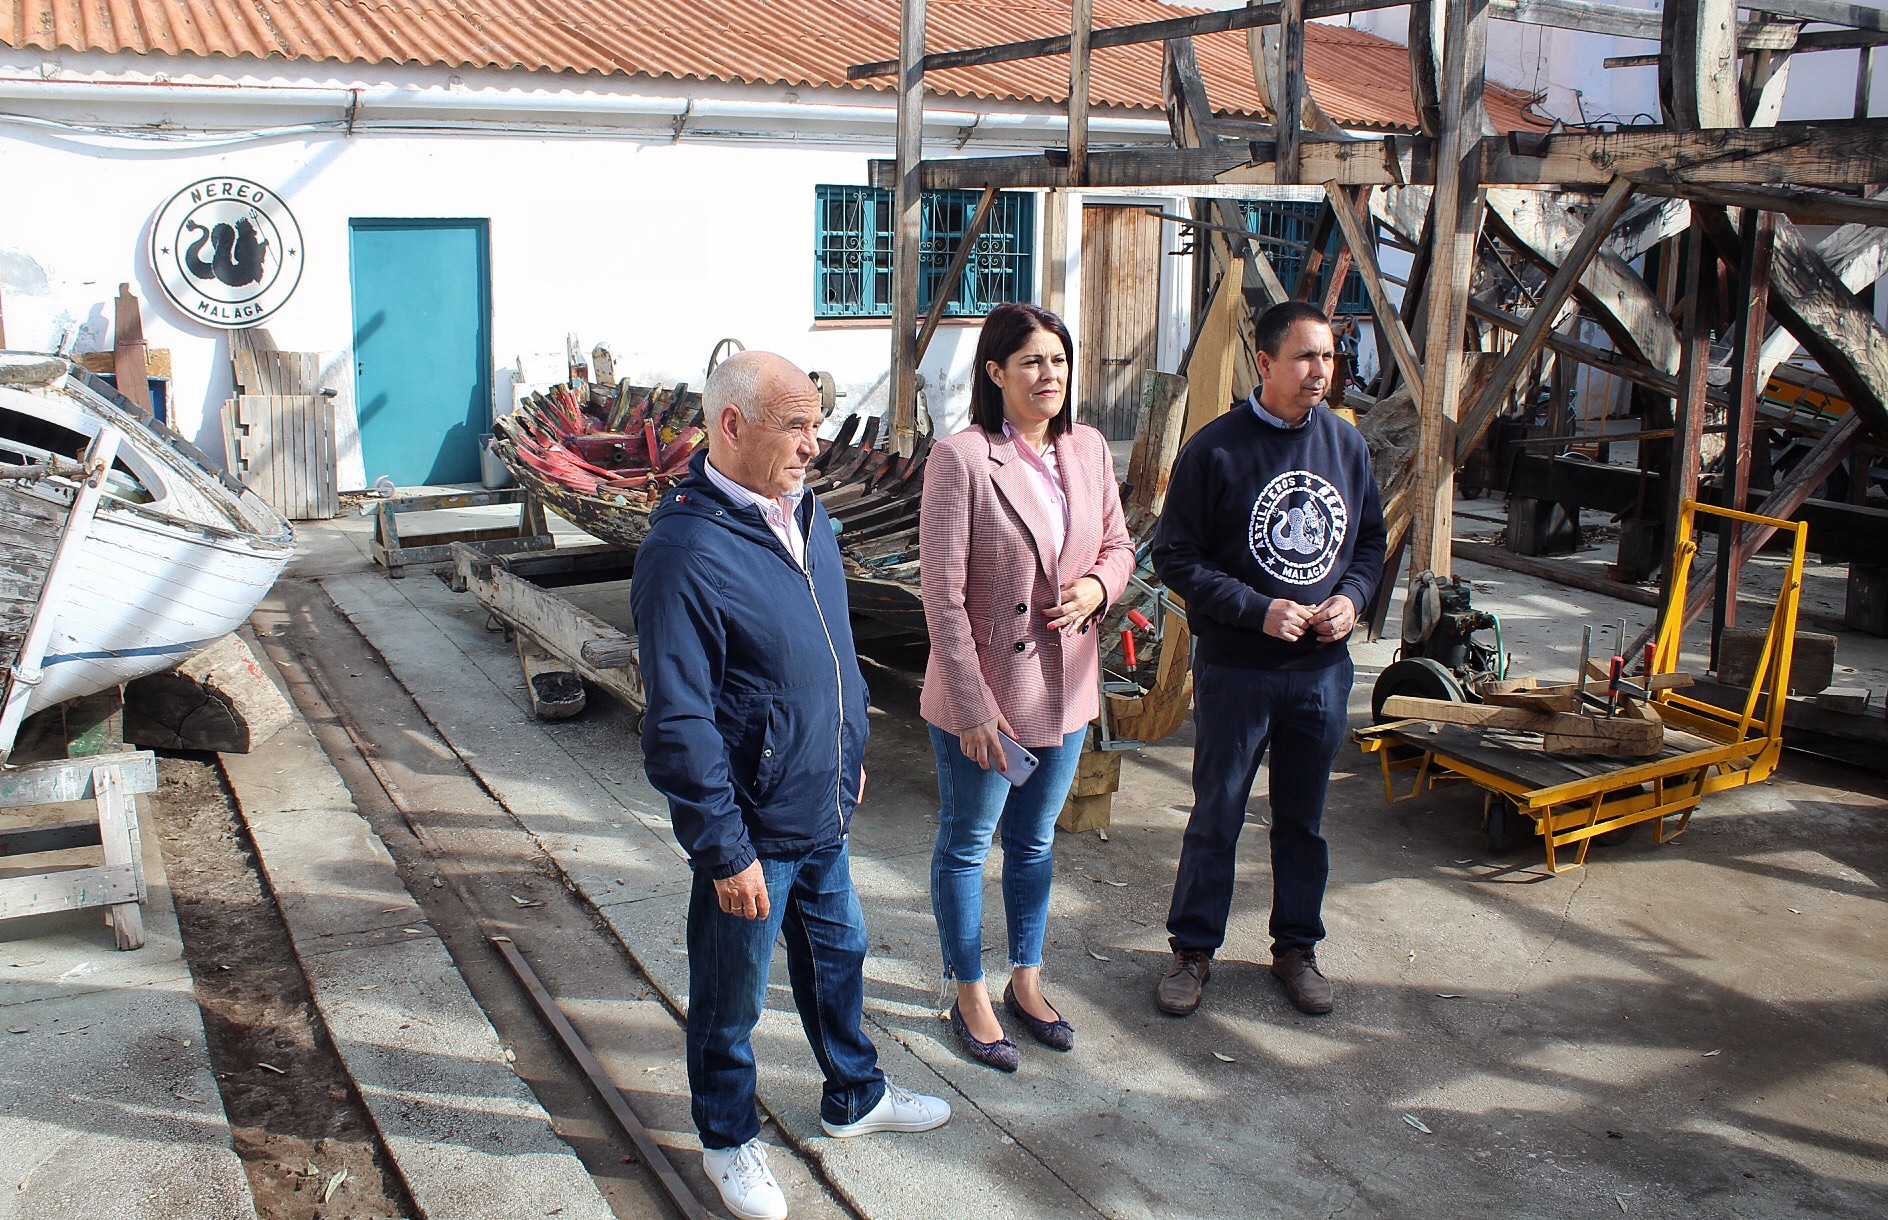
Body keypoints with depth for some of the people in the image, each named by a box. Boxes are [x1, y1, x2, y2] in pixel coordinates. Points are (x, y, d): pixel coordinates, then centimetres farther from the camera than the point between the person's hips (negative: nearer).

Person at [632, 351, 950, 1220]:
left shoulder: (803, 511, 2)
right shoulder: (685, 551, -25)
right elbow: (679, 724, -24)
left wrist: (851, 753, 21)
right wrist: (725, 851, -20)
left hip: (821, 808, 8)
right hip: (752, 830, -8)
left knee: (837, 954, 25)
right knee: (731, 996, 13)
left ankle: (855, 1096, 47)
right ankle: (728, 1139, 35)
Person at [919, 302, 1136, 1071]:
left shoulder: (1089, 449, 0)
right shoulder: (960, 459, -18)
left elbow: (1118, 545, 13)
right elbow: (942, 592, -18)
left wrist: (1097, 587, -11)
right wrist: (973, 707, -18)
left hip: (1065, 688, 6)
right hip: (982, 696, -6)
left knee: (1034, 842, 21)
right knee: (966, 845, 12)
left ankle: (1026, 983, 38)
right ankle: (970, 998, 30)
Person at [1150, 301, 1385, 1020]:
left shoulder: (1346, 444, 3)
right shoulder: (1216, 448, -11)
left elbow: (1370, 540, 13)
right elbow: (1176, 556, -10)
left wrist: (1352, 597, -6)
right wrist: (1258, 611, -18)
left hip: (1323, 668, 4)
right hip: (1236, 668, -4)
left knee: (1304, 818, 16)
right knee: (1216, 817, 8)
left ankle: (1297, 947, 32)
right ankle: (1193, 948, 24)